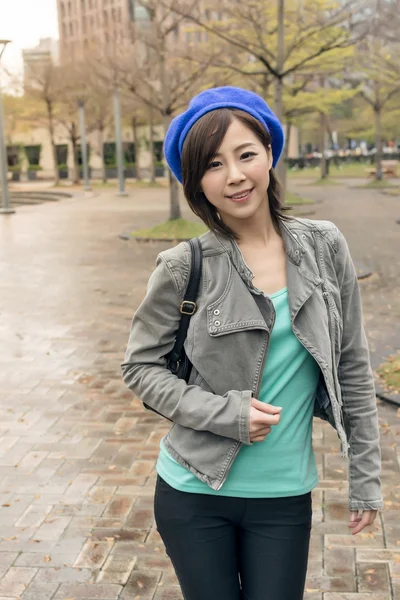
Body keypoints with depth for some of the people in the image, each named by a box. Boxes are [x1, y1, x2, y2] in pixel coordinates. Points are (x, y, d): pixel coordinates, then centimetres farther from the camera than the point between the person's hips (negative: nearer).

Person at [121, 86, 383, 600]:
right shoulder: (186, 268, -11)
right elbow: (140, 366, -3)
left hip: (284, 498, 2)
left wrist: (365, 476, 3)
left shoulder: (324, 248, -5)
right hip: (194, 494, -1)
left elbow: (352, 369, 1)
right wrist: (223, 413, -16)